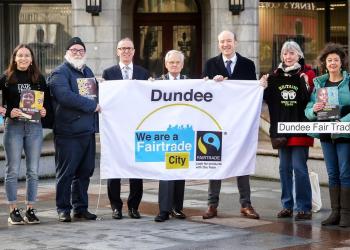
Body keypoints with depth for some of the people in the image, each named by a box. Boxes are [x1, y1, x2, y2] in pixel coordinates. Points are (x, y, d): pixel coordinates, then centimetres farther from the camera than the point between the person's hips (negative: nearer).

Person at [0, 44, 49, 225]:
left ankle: (30, 210, 12)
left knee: (33, 171, 5)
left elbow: (47, 100, 14)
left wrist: (44, 111, -4)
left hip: (34, 126, 2)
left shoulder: (39, 78, 7)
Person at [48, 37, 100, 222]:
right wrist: (92, 105, -17)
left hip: (87, 131, 7)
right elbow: (65, 96, -22)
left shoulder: (87, 71, 20)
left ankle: (80, 207, 19)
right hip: (67, 132, -7)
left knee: (85, 172, 10)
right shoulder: (59, 73, -6)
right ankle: (63, 209, 6)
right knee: (65, 172, -2)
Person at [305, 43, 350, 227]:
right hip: (326, 134, 4)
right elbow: (308, 110, 7)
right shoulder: (319, 83, 11)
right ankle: (335, 212, 13)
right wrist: (314, 110, -15)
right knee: (332, 174, 9)